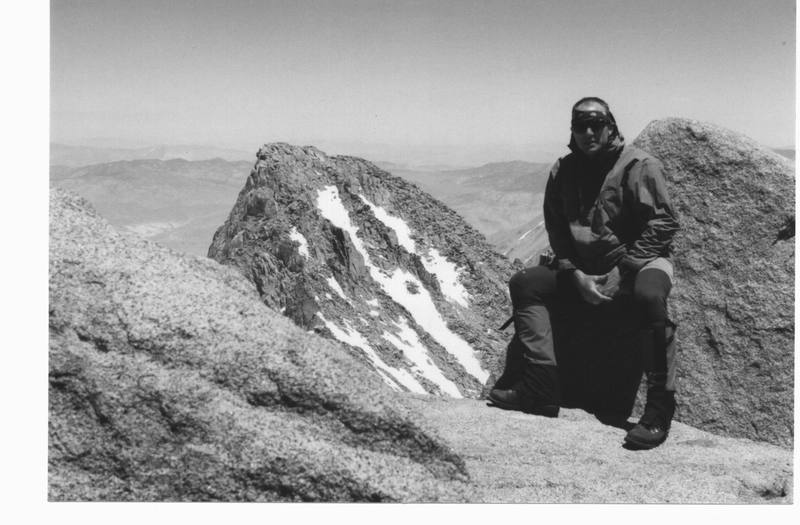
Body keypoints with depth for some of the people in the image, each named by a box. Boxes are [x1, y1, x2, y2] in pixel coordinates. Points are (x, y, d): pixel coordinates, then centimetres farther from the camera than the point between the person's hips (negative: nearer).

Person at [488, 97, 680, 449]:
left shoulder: (639, 166, -10)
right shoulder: (562, 173, 5)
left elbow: (662, 225, -14)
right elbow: (557, 232, 7)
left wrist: (621, 273, -19)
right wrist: (575, 275, -10)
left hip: (638, 261, -6)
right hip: (583, 269, 6)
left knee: (648, 295, -39)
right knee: (525, 283, -7)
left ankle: (659, 409, -28)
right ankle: (539, 388, -13)